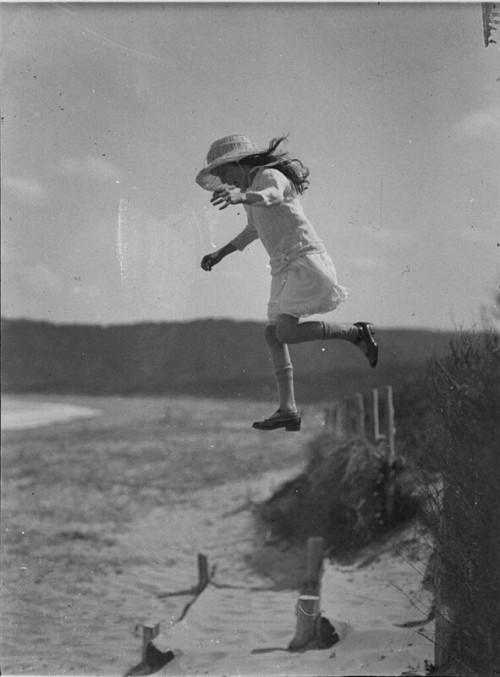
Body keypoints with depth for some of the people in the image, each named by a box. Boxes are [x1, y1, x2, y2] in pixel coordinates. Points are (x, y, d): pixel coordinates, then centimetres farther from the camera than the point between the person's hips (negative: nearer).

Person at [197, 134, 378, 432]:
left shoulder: (270, 176, -10)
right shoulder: (252, 188, 18)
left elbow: (271, 196, -36)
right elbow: (254, 229, 35)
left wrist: (239, 197, -56)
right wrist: (220, 254, 33)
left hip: (306, 260, -10)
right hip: (286, 268, 10)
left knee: (286, 332, -20)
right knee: (273, 334, 1)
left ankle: (356, 332, -4)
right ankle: (288, 410, -2)